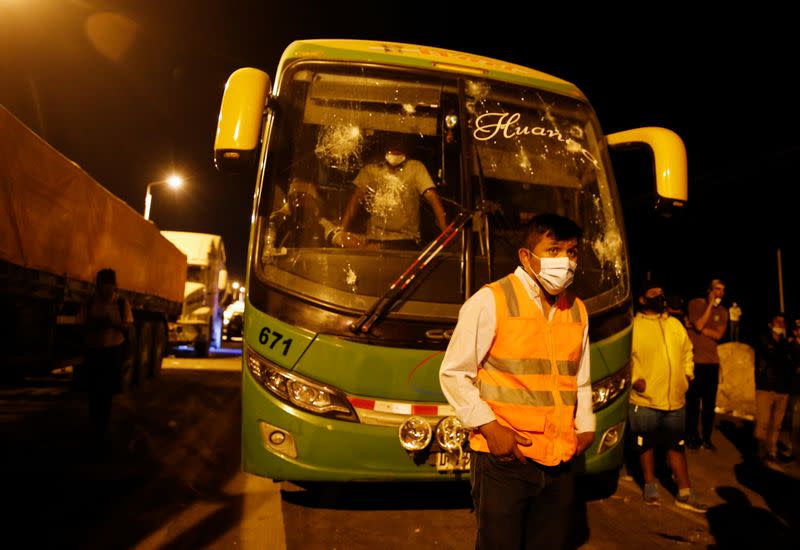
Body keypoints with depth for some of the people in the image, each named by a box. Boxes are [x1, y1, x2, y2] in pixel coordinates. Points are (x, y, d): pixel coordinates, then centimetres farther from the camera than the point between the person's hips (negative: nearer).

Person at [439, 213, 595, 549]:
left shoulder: (577, 311, 10)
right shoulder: (491, 301, -10)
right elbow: (453, 374, -8)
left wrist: (585, 426, 6)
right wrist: (490, 428, -14)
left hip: (560, 460, 6)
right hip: (504, 458, -5)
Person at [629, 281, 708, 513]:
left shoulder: (675, 324, 12)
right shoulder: (634, 325, -8)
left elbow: (687, 351, 20)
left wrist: (687, 374, 7)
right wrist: (634, 379, -19)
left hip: (676, 400, 5)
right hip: (645, 400, -5)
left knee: (676, 447, 15)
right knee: (646, 445, 11)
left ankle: (685, 494, 25)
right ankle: (650, 486, 31)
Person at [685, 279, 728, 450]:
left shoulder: (722, 311, 10)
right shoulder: (695, 304, 0)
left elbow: (718, 335, -2)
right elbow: (698, 325, -15)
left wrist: (700, 328, -12)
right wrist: (710, 305, -11)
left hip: (712, 361, 4)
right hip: (694, 360, -4)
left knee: (710, 402, 5)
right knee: (693, 400, 1)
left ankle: (707, 438, 17)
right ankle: (692, 436, 13)